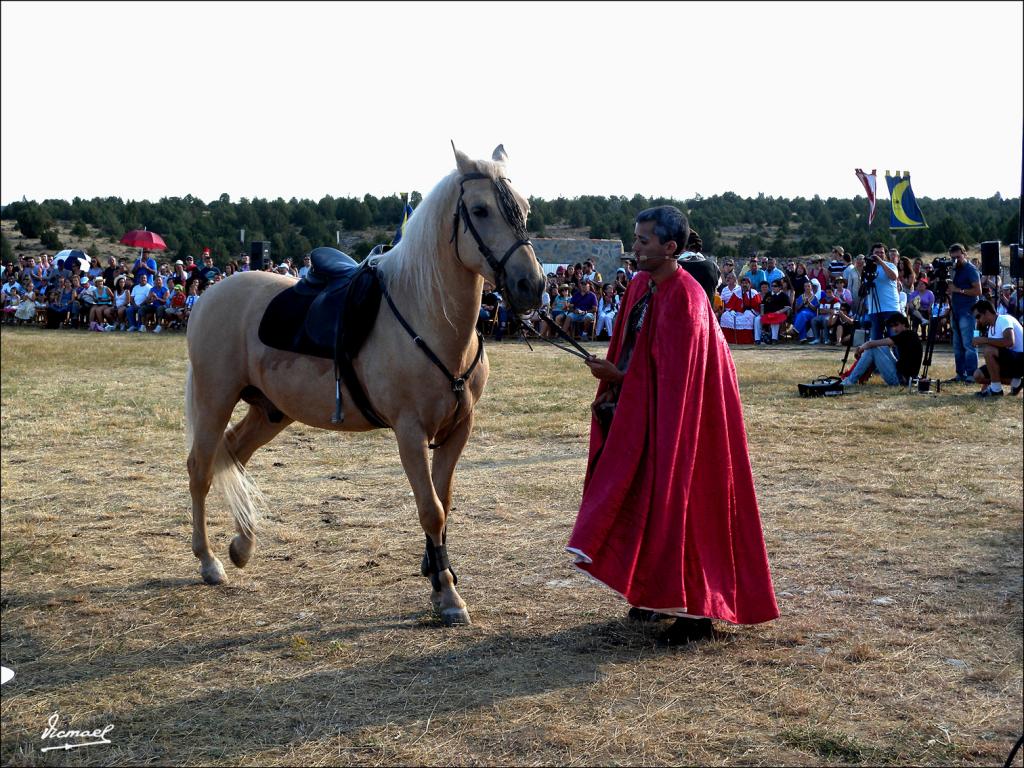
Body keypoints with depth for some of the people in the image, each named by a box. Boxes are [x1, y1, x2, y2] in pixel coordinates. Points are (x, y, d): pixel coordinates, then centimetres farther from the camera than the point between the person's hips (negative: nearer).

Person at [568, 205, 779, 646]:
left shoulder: (683, 298, -21)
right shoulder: (642, 286, 6)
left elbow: (671, 375, -22)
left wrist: (617, 377, -17)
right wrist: (612, 386, 3)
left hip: (678, 421, -9)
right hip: (643, 414, 9)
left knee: (678, 504, -3)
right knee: (647, 500, 16)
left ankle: (697, 613, 8)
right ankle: (658, 595, 31)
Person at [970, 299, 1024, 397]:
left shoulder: (1004, 320, -14)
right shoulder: (990, 328, 13)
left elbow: (1009, 342, -33)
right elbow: (992, 361, 14)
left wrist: (984, 340, -27)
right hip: (1010, 361, 9)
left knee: (988, 350, -29)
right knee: (978, 375, 1)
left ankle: (996, 389, -17)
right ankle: (1014, 382, 7)